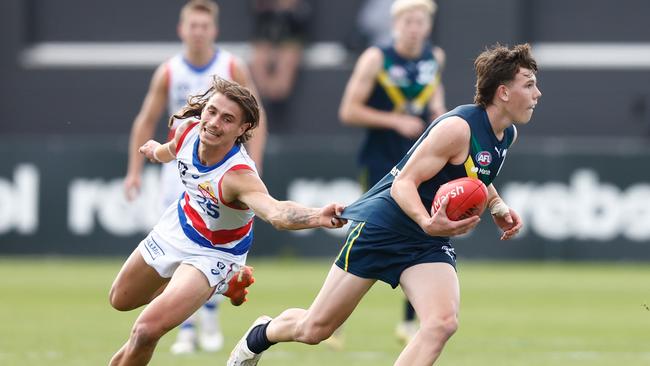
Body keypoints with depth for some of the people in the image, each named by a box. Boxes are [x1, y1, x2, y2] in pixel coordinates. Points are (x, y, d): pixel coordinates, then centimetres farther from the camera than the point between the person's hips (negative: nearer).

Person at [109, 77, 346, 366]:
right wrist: (157, 151, 29)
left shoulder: (239, 175, -41)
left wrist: (317, 217, -84)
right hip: (176, 229, 6)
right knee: (120, 300, 26)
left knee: (146, 331, -22)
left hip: (213, 253, -6)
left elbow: (276, 212, -62)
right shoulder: (188, 131, -23)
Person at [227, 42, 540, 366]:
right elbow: (404, 184, -24)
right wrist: (428, 223, -40)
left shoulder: (507, 133, 4)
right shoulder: (458, 128, -22)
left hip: (430, 242, 7)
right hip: (383, 226, -7)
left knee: (443, 322, -23)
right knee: (313, 329, 4)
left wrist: (497, 206, 11)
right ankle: (261, 334, 39)